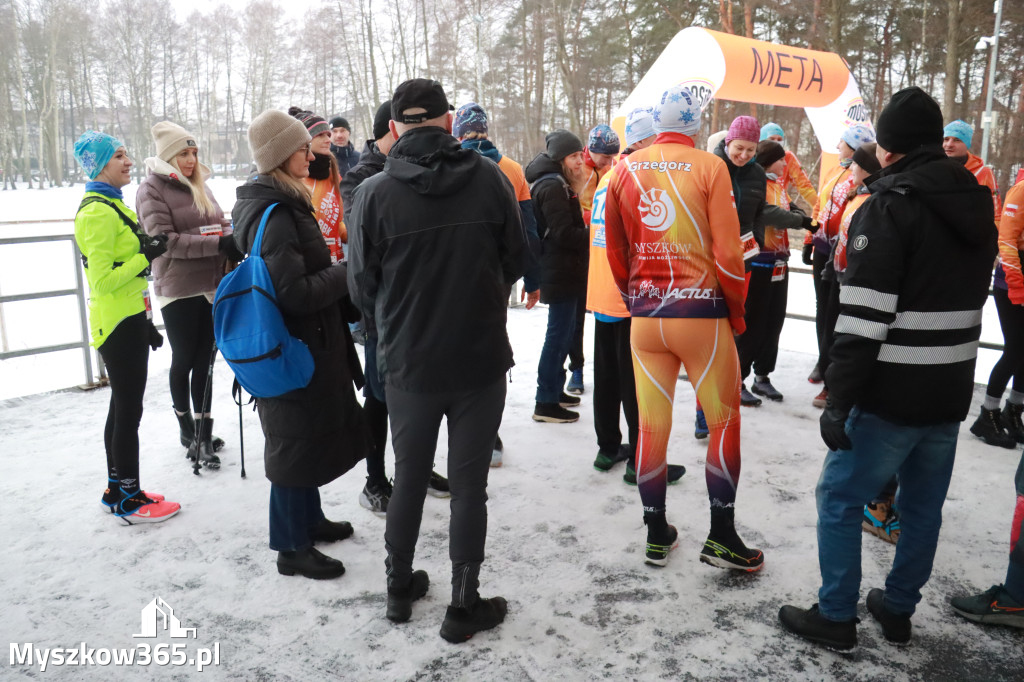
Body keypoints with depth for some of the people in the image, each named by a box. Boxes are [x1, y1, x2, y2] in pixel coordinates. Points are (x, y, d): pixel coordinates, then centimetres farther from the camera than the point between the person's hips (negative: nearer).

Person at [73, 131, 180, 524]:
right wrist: (146, 257, -19)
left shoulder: (113, 205, 15)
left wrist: (146, 323, 21)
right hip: (117, 324, -10)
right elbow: (102, 280, -21)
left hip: (129, 320, 10)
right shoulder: (98, 212, -16)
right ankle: (128, 500, 10)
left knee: (123, 407, 16)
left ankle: (117, 490, 28)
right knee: (129, 411, -2)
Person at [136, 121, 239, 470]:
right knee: (183, 361, 8)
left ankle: (204, 434, 17)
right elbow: (165, 240, -17)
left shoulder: (199, 186, 12)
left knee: (204, 361, 9)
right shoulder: (151, 190, -7)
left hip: (211, 286, 5)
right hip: (178, 290, -5)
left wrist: (233, 240, -10)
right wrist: (217, 244, -25)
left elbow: (221, 223, 13)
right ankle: (186, 427, 26)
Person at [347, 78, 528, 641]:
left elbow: (363, 285, -3)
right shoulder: (490, 179, -9)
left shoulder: (374, 193, -11)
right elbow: (517, 260, 2)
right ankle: (465, 605, 21)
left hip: (407, 363, 1)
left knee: (409, 477, 18)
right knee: (468, 483, 10)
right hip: (482, 358, 0)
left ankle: (400, 586, 34)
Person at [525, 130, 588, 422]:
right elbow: (564, 233, -21)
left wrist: (587, 232, 5)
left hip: (563, 272, 11)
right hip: (561, 274, -11)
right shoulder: (553, 186, -16)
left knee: (563, 332, 18)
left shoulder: (556, 183, 17)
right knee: (559, 334, -6)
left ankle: (553, 389, 30)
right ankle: (546, 402, 1)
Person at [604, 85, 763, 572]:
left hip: (644, 315, 4)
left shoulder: (625, 171, 4)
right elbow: (728, 250, -10)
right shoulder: (709, 167, -7)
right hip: (701, 312, -3)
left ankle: (657, 536, 22)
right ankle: (721, 536, 15)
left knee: (651, 424, 11)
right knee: (723, 420, 10)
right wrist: (737, 310, 3)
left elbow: (615, 249, 8)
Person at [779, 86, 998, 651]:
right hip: (950, 393, 8)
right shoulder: (977, 205, 11)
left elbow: (863, 317, -21)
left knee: (839, 499, 6)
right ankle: (898, 609, 31)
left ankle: (836, 617, 14)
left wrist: (838, 401, -19)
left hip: (892, 395, -8)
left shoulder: (889, 206, -15)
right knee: (923, 506, 17)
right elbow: (974, 299, 19)